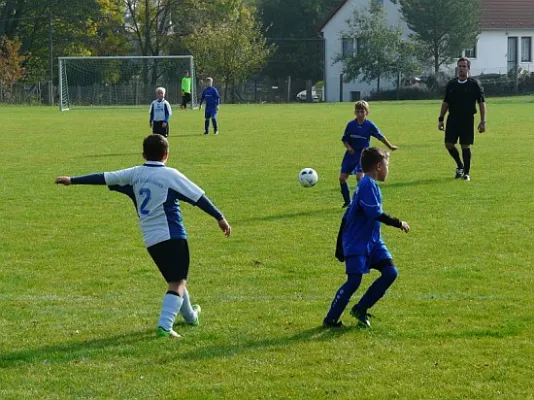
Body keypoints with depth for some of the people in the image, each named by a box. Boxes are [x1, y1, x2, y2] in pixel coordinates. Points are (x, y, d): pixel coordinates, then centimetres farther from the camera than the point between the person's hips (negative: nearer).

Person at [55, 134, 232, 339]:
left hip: (150, 240, 6)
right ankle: (164, 326, -25)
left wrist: (72, 180, 20)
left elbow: (104, 178, 11)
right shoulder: (171, 175, -6)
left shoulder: (135, 174, 8)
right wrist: (220, 218, -2)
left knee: (175, 279, 24)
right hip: (172, 236, -6)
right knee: (177, 283, -8)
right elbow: (198, 197, -7)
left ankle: (190, 316, 41)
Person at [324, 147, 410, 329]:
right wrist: (399, 224, -14)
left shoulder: (368, 184, 14)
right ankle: (330, 320, 2)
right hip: (357, 243, -9)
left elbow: (347, 215, 17)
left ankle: (360, 310, 8)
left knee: (390, 272, -2)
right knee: (354, 280, -12)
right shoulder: (368, 184, -16)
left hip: (372, 241, 9)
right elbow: (375, 213, -25)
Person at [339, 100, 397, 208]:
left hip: (363, 154, -3)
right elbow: (345, 139, 5)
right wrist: (348, 147, -14)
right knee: (342, 177, -1)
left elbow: (380, 137, 3)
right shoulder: (351, 125, -3)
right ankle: (347, 201, 16)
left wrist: (390, 147, 10)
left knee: (360, 176, -21)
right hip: (351, 153, 3)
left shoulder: (370, 125, -7)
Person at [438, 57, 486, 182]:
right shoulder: (451, 84, 8)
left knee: (465, 146, -3)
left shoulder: (474, 84, -3)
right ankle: (460, 166, 23)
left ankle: (466, 172, 9)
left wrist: (483, 122, -7)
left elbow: (482, 103, -1)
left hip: (467, 119, -4)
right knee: (449, 144, 0)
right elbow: (445, 103, 14)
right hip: (452, 118, 4)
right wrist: (441, 119, 9)